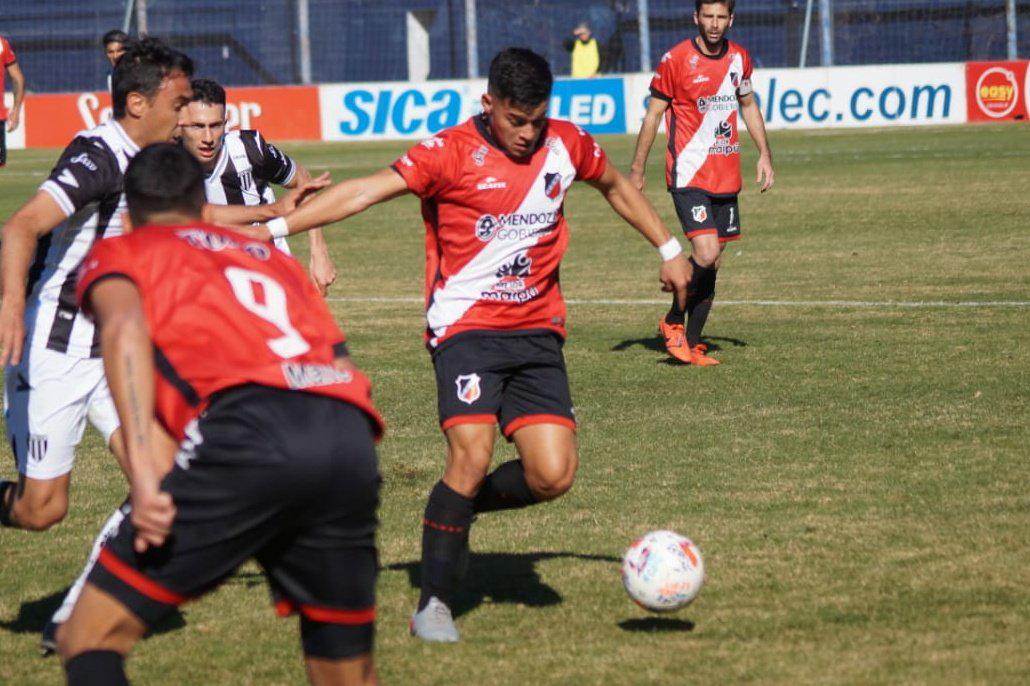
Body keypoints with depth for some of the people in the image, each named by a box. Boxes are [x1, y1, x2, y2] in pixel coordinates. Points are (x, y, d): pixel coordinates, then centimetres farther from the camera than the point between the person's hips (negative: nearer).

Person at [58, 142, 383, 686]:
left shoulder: (116, 253, 21)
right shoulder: (273, 257, 38)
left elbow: (124, 325, -2)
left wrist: (142, 468, -12)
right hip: (353, 435, 5)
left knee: (90, 640, 1)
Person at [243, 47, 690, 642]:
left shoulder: (567, 145, 5)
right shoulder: (453, 152, -9)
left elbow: (616, 186, 26)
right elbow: (366, 192, -14)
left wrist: (669, 249, 28)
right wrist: (274, 228, -20)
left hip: (537, 330, 5)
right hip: (467, 327, -4)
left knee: (553, 475, -9)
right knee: (472, 456, -22)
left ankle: (459, 508, 21)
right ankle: (435, 604, -7)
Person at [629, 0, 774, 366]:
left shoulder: (739, 58, 7)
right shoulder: (676, 60, -8)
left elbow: (748, 105, 23)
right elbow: (653, 115, -3)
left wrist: (764, 153, 16)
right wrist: (636, 171, -3)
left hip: (726, 177, 6)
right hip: (689, 174, -6)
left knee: (712, 263, 7)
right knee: (706, 254, -19)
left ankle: (691, 344, 16)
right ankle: (673, 322, 3)